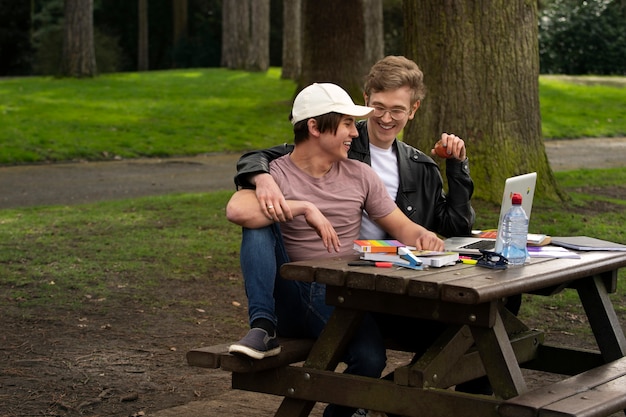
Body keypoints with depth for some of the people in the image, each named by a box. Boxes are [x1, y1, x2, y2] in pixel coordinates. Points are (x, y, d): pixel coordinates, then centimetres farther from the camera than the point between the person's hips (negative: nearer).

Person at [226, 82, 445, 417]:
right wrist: (305, 208, -27)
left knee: (371, 359, -28)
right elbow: (236, 210, -27)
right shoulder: (275, 173, -6)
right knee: (259, 225, -24)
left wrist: (423, 235, -14)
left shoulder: (360, 176, 7)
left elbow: (401, 227, 10)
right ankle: (263, 330, -29)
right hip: (288, 297, -2)